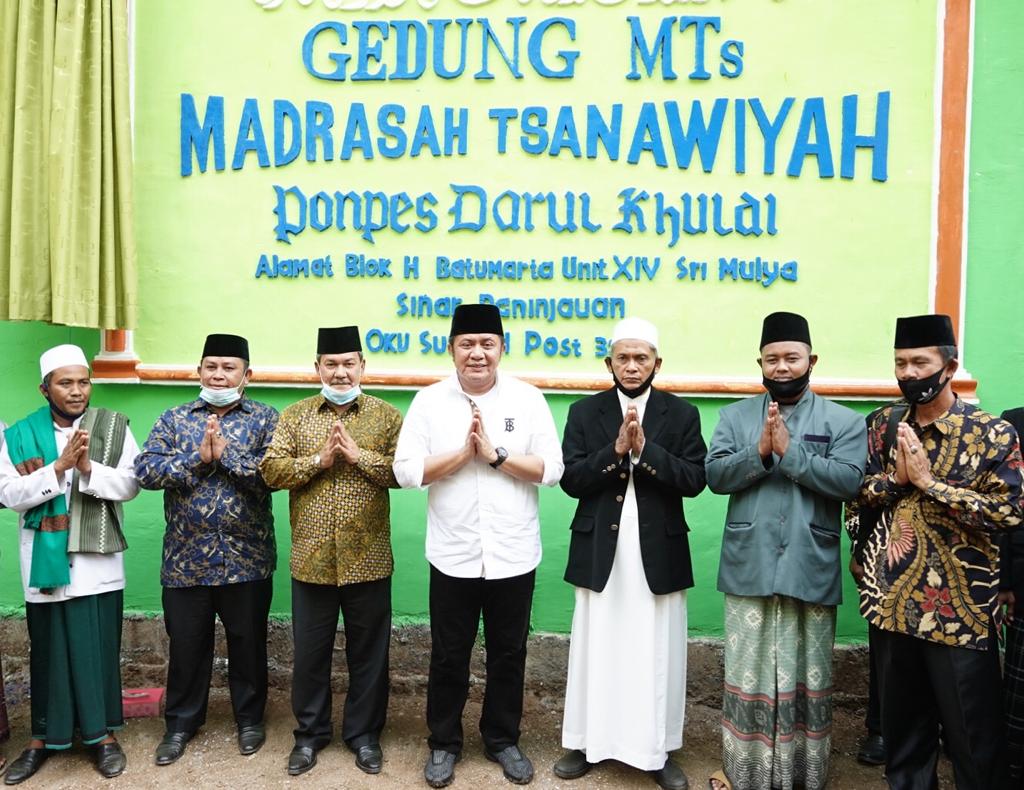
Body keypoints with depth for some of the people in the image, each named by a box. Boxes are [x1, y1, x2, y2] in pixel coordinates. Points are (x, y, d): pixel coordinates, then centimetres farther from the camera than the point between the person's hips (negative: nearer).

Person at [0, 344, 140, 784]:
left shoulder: (114, 427, -1)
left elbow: (130, 484, -5)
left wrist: (89, 468, -21)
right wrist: (59, 468, -18)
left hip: (96, 559, -1)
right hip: (45, 558, 1)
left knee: (98, 645, 6)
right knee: (49, 647, 11)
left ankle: (102, 733, 21)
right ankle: (43, 737, 26)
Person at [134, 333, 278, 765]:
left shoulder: (265, 418, -1)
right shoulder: (174, 418, 6)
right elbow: (145, 470, -6)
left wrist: (225, 454, -18)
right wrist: (198, 458, -17)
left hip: (246, 559, -1)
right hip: (186, 559, 2)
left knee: (248, 643, 12)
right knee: (186, 644, 15)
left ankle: (250, 719, 31)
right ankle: (181, 722, 34)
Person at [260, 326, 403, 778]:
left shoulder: (387, 416, 1)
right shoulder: (294, 416, 5)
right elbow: (271, 471, -4)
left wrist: (359, 456, -18)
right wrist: (319, 459, -15)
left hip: (367, 560, -1)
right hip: (311, 559, 1)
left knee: (368, 653, 11)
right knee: (310, 652, 13)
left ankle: (364, 734, 29)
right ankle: (310, 733, 32)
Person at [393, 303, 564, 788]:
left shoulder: (528, 399, -3)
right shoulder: (429, 401, -2)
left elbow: (552, 470, -8)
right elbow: (406, 471, -8)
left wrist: (496, 454, -17)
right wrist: (463, 453, -16)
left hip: (513, 555, 1)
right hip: (453, 555, 0)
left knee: (508, 653, 15)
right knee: (448, 656, 13)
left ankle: (502, 740, 35)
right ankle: (443, 743, 33)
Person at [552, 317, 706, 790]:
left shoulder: (682, 415, 2)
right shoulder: (584, 412, 3)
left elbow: (694, 480, -8)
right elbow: (571, 480, -6)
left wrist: (644, 451, -19)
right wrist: (615, 450, -19)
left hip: (658, 553, 0)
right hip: (599, 551, 1)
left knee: (657, 655, 8)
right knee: (595, 650, 11)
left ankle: (658, 751, 24)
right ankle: (586, 743, 27)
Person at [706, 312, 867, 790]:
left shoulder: (844, 421, 2)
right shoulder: (735, 416, 7)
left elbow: (848, 481, -12)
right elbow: (716, 475, -4)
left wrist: (789, 451, -18)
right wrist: (760, 451, -19)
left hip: (810, 571, -1)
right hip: (749, 568, 1)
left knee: (805, 676, 11)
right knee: (747, 673, 9)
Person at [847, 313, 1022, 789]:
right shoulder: (883, 424, 5)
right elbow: (854, 491, 7)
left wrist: (928, 481, -19)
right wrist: (897, 477, -11)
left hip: (959, 604, -4)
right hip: (889, 598, 4)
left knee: (972, 731, 8)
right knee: (901, 720, 18)